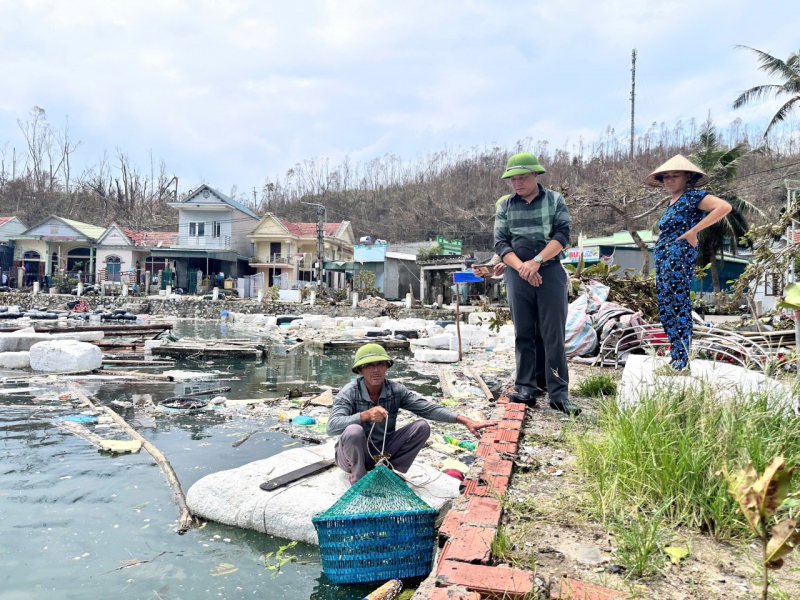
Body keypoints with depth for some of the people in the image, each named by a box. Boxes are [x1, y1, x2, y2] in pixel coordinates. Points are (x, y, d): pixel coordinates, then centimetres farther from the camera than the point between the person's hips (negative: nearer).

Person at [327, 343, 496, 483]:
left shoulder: (396, 390, -9)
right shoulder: (349, 393, -19)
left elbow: (429, 408, -14)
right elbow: (332, 426, -31)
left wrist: (466, 421, -24)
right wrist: (365, 415, -45)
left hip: (383, 453, 4)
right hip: (354, 455, -3)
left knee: (422, 427, -13)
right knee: (353, 431, -36)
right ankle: (358, 478, -9)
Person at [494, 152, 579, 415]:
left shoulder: (555, 200, 5)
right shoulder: (505, 206, 9)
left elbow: (562, 235, -6)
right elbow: (500, 243, 2)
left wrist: (536, 261, -18)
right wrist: (521, 267, -14)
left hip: (551, 272, -2)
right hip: (517, 274, 2)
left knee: (554, 335, -2)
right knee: (523, 334, 5)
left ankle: (559, 393, 2)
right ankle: (526, 389, 12)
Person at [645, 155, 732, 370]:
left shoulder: (692, 196, -5)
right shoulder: (672, 203, 19)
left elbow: (724, 207, -19)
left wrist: (693, 232, -19)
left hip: (679, 257, -9)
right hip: (663, 259, 9)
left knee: (678, 307, -9)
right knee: (665, 307, 9)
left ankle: (682, 362, -6)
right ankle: (675, 357, 17)